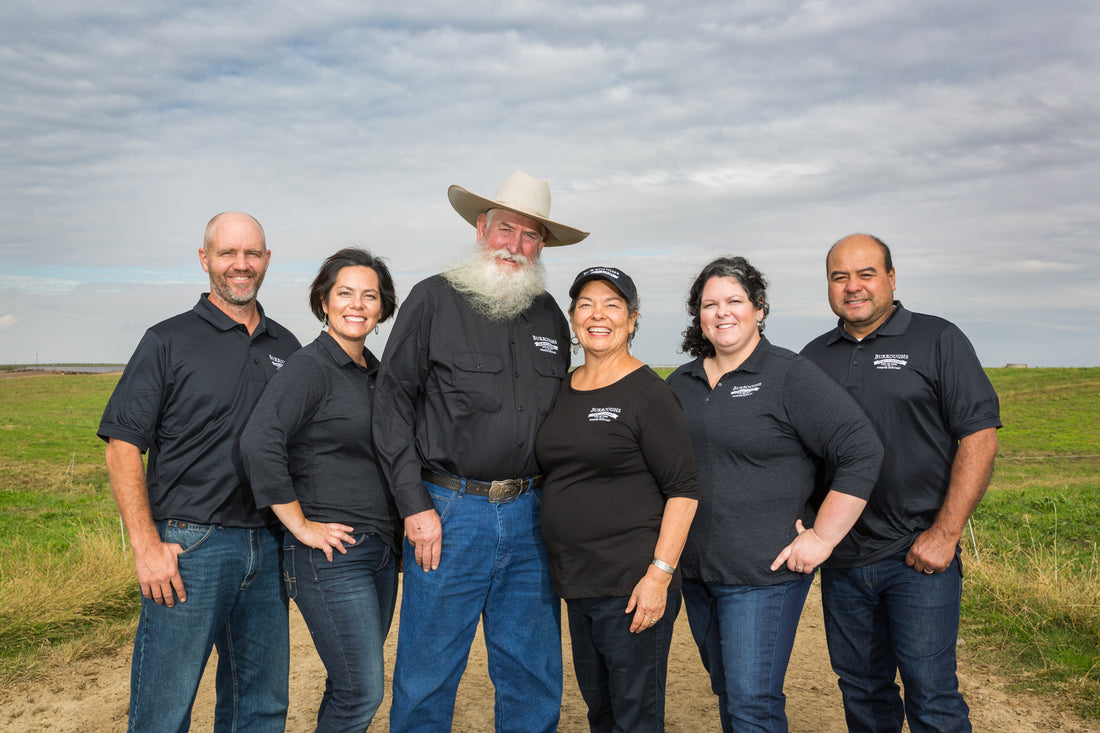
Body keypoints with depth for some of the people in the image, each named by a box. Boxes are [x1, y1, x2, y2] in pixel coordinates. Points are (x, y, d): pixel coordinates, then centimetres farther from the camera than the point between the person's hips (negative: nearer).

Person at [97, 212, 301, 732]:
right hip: (189, 549, -4)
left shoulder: (286, 347, 13)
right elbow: (123, 446, -5)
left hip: (269, 549, 4)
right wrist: (147, 547, -13)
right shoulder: (169, 341, 0)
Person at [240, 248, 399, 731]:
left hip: (381, 548, 8)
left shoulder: (376, 373, 12)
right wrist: (301, 526, -20)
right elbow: (259, 442, -25)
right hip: (333, 555, -8)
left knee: (355, 685, 16)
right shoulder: (309, 368, -12)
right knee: (362, 692, -4)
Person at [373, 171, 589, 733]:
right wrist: (416, 506, -8)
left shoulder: (550, 317, 12)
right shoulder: (435, 299, -2)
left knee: (534, 679, 12)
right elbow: (392, 405, -4)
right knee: (427, 677, 6)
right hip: (448, 513, -4)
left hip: (529, 515, 4)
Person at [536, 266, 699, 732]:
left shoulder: (647, 392, -9)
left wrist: (660, 573, -18)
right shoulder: (562, 391, 10)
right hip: (576, 583, 7)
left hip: (633, 586, -6)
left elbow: (683, 488, -12)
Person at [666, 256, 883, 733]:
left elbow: (862, 451, -14)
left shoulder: (790, 376, -9)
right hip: (695, 570, 6)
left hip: (763, 573, -6)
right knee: (727, 692, 19)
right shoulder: (680, 384, 9)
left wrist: (822, 537, -15)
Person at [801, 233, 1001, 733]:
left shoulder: (938, 341, -1)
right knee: (861, 689, 14)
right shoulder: (815, 356, 11)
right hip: (842, 557, 4)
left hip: (918, 555, -4)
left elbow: (980, 436, -8)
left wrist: (945, 533, -13)